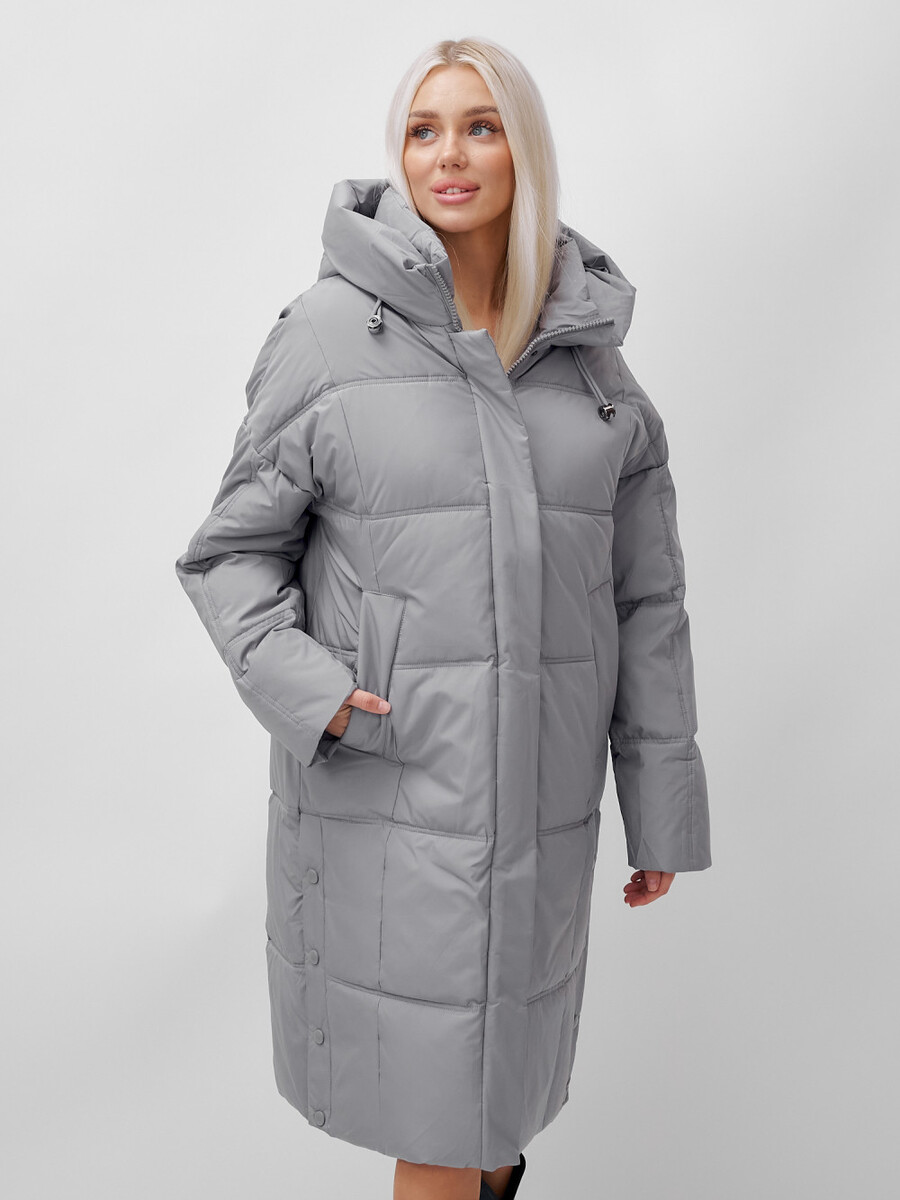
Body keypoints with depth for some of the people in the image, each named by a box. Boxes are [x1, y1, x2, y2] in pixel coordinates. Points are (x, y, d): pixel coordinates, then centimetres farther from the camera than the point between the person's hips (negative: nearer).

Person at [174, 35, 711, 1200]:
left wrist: (663, 807, 5)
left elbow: (643, 593, 5)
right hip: (383, 780, -3)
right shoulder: (329, 329, -8)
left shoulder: (588, 350, 2)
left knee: (506, 1046, 21)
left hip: (537, 782, 3)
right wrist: (300, 688, -20)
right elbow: (235, 550, -2)